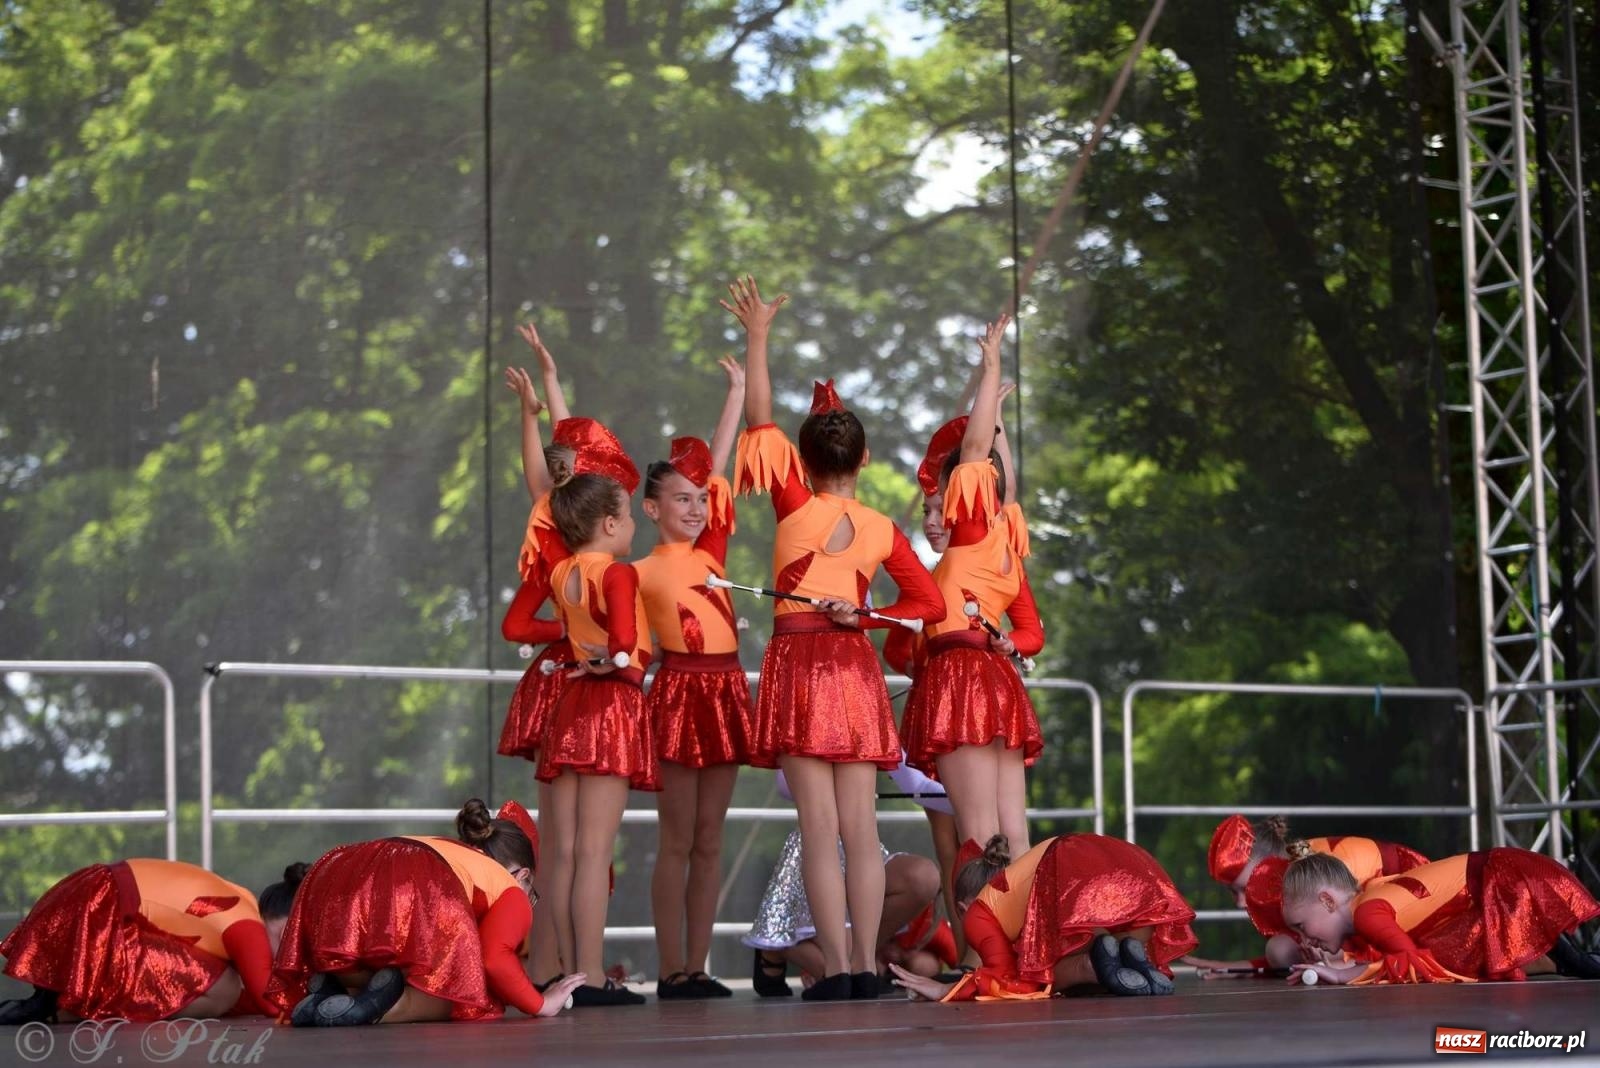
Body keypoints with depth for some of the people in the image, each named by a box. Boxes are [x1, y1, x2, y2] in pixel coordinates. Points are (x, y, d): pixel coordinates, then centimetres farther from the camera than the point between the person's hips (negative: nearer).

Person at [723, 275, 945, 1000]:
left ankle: (835, 968, -10)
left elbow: (759, 422, 2)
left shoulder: (797, 506, -3)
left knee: (819, 827, -6)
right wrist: (865, 617, 4)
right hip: (856, 668, 3)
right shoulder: (881, 529, 6)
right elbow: (929, 603, 5)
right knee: (860, 826, 3)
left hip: (799, 662, -3)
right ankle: (865, 966, 1)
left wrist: (758, 335, 7)